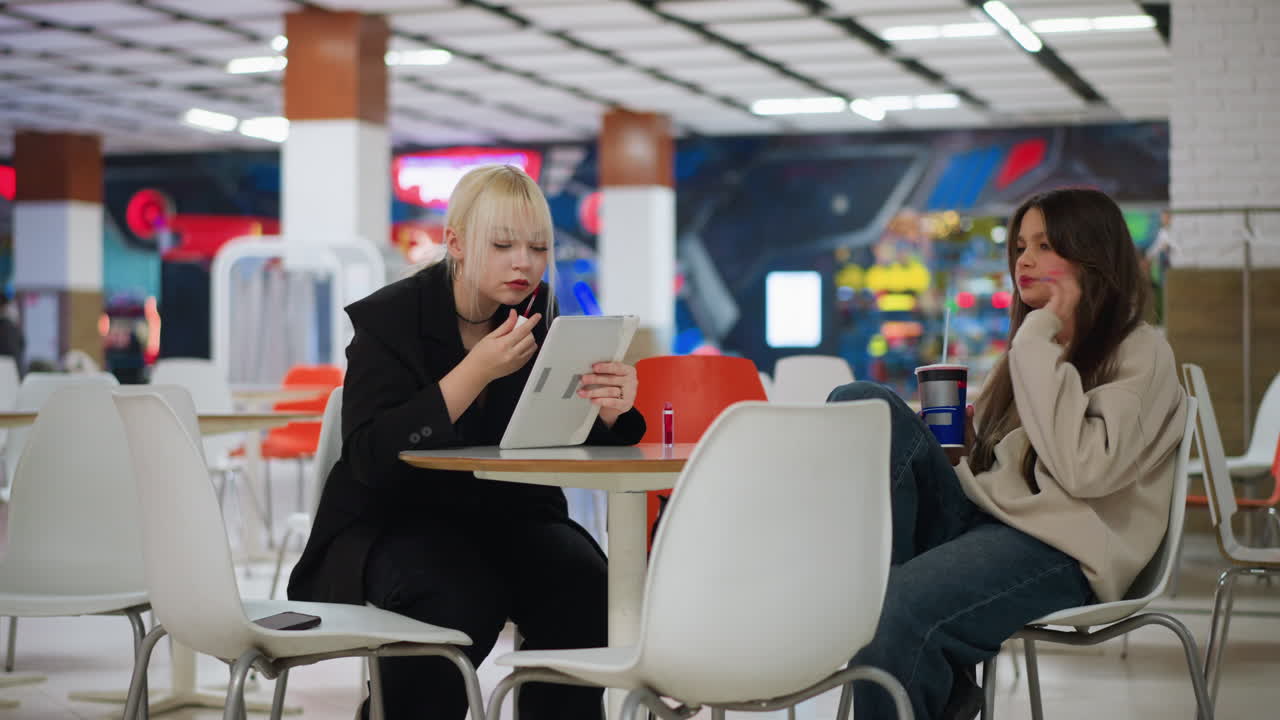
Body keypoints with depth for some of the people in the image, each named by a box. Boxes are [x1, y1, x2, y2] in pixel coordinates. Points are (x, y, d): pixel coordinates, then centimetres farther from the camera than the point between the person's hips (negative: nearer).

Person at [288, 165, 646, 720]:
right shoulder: (388, 317, -11)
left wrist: (606, 410, -26)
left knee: (584, 586, -24)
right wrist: (477, 372, -30)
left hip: (506, 514, 4)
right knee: (465, 600, -32)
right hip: (391, 522, -4)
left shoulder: (539, 315, 2)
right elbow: (369, 457, -23)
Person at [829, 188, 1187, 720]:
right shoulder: (1034, 343, 25)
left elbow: (1083, 468, -14)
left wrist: (1043, 343, -10)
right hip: (976, 517, 8)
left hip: (1058, 552, -8)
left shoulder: (1141, 354, 2)